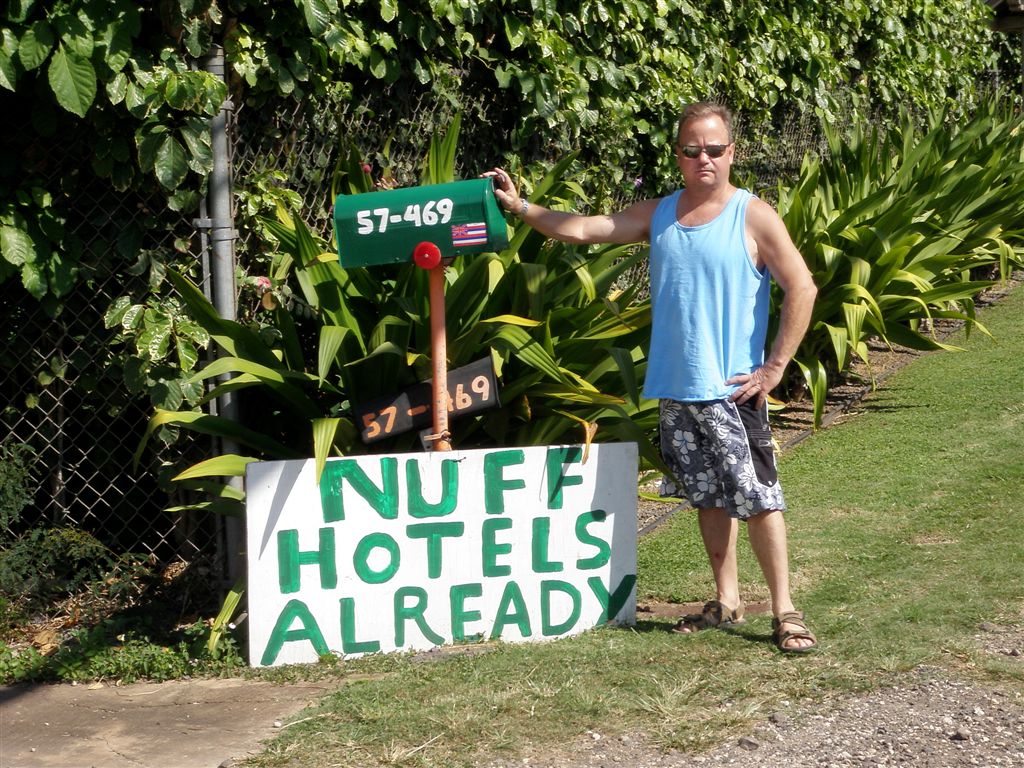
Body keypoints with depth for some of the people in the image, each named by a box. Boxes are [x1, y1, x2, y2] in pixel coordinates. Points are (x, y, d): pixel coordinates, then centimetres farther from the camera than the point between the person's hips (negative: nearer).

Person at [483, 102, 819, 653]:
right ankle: (726, 602, 23)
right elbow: (581, 230, 7)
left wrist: (774, 368, -12)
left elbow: (801, 289, -8)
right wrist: (519, 206, -4)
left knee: (756, 496, -6)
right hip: (675, 388, 5)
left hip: (732, 389, -5)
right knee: (707, 496, 13)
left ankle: (784, 610, 1)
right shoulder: (657, 215, 10)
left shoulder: (754, 218, -5)